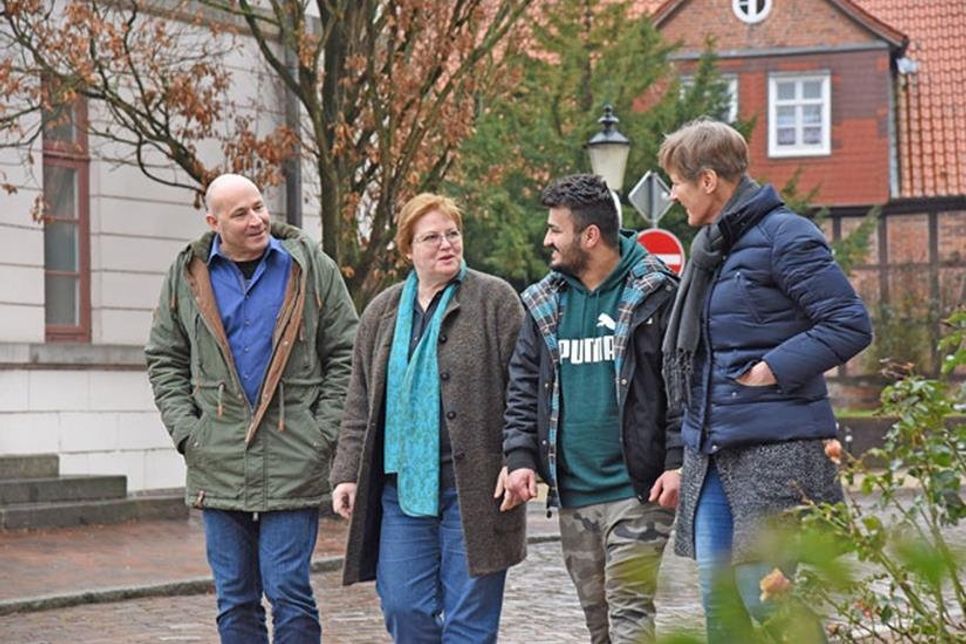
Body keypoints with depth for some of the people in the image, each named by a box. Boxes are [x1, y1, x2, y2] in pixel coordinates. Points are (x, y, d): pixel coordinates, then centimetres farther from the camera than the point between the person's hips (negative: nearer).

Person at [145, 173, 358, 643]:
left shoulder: (311, 268, 2)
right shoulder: (187, 276, 7)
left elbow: (345, 355, 4)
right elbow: (164, 360, 14)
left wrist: (325, 432, -5)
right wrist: (185, 430, 1)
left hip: (293, 465, -3)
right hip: (218, 467, 3)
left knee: (289, 595, -5)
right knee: (234, 600, 8)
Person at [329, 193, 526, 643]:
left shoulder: (495, 299, 1)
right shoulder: (382, 313, 14)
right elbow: (360, 405, 16)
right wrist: (347, 474, 8)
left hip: (473, 487, -4)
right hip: (402, 487, 4)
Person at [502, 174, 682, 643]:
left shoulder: (655, 293, -5)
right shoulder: (543, 305, 12)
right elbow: (523, 387, 13)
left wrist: (678, 462, -14)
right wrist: (520, 456, 0)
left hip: (637, 490, -6)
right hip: (572, 496, 6)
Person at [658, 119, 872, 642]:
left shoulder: (783, 236, -10)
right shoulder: (709, 245, 17)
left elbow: (850, 324, -14)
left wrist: (771, 370, -17)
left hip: (773, 447, -9)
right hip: (711, 450, 9)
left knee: (765, 594, -10)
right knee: (719, 597, 8)